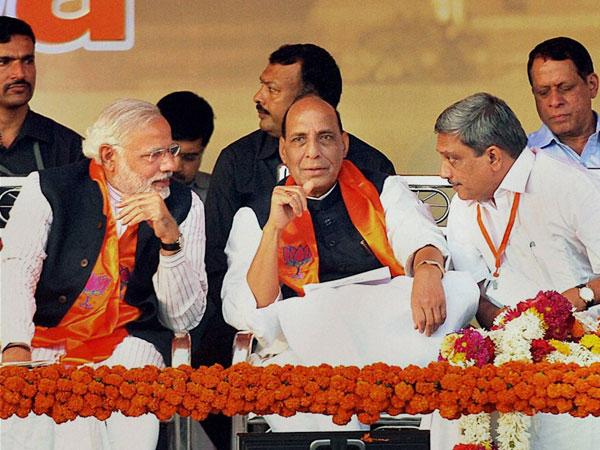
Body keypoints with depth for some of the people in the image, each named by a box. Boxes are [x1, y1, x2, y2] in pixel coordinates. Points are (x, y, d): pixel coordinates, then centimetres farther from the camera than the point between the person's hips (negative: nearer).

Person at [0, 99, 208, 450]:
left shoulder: (184, 206, 8)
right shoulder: (48, 190, 3)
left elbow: (184, 318, 4)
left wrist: (171, 238, -12)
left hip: (128, 345, 1)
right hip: (43, 338, -1)